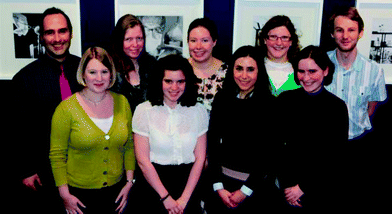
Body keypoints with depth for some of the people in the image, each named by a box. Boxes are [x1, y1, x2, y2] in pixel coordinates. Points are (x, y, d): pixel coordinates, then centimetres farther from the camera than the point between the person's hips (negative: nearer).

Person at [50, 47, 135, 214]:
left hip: (116, 190, 3)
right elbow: (57, 155, -7)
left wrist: (129, 182, 3)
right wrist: (65, 195, -8)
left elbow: (129, 145, 6)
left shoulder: (121, 102, 1)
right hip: (79, 193, -3)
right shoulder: (66, 108, -10)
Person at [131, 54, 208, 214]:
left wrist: (184, 199, -7)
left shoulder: (199, 111, 1)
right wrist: (166, 198, -9)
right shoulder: (144, 110, -5)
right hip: (153, 187, -1)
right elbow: (143, 160, -8)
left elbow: (200, 158, -1)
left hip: (188, 184, 2)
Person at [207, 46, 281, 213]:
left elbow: (270, 154, -9)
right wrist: (218, 186, -8)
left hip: (257, 184, -2)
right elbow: (212, 143, -1)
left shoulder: (270, 104, -8)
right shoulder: (221, 99, 0)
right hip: (223, 181, 3)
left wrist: (245, 190, -10)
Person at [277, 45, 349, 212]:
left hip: (323, 190, -1)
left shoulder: (337, 107, -7)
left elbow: (333, 158, -7)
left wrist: (303, 187, -10)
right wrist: (287, 185, -9)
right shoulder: (285, 100, -2)